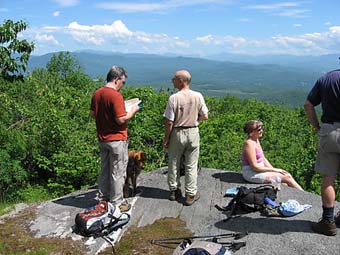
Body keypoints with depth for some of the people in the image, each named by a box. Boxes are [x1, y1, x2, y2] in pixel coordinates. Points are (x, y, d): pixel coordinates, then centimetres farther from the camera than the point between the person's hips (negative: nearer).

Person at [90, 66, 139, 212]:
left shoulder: (97, 93, 5)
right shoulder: (115, 95, -20)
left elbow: (92, 114, 13)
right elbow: (121, 120, -22)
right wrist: (133, 111, -7)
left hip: (102, 138, 8)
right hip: (116, 140, -8)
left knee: (105, 171, 18)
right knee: (118, 173, 3)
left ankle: (104, 199, 29)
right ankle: (117, 203, 12)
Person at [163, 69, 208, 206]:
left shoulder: (174, 98, -16)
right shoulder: (198, 96, -8)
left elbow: (169, 122, -13)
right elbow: (204, 116, -1)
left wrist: (166, 139, -2)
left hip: (177, 133, -2)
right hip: (193, 132, 2)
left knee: (174, 163, 15)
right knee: (191, 165, 10)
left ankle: (174, 191, 26)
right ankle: (190, 195, 16)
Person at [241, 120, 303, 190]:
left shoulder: (256, 140, 10)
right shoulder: (249, 144, -18)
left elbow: (263, 159, 15)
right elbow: (254, 166, -20)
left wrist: (274, 169, 1)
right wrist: (274, 170, -14)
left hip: (259, 169, 9)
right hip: (252, 173, -9)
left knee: (287, 175, -3)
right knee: (287, 177, -10)